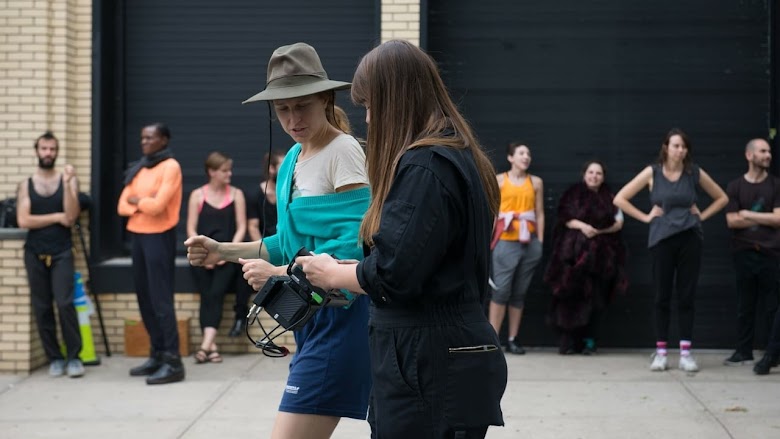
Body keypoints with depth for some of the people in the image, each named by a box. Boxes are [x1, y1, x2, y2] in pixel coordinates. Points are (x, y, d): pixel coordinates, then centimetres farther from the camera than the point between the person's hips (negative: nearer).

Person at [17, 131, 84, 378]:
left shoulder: (68, 180, 3)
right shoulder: (26, 185, 6)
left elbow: (71, 217, -7)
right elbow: (23, 221, -6)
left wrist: (67, 184, -15)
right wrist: (56, 217, -7)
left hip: (61, 252, -2)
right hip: (35, 253, 2)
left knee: (65, 303, -13)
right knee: (41, 308, 3)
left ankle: (73, 357, -3)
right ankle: (54, 358, 11)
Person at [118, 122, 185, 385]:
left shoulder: (170, 167, -9)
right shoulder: (138, 169, 14)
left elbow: (157, 205, -19)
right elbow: (122, 206, 9)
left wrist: (136, 200, -2)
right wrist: (142, 204, -9)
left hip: (159, 237, -8)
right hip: (137, 236, 8)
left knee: (161, 300, -11)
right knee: (145, 298, 10)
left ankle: (173, 362, -11)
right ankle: (157, 355, 18)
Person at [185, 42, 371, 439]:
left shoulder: (344, 152, -12)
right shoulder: (294, 158, 14)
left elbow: (353, 247, -20)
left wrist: (280, 275, -24)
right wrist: (223, 251, 11)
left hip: (340, 316, -9)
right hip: (309, 316, 9)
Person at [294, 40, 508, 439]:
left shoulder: (424, 166, -16)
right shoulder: (458, 157, 15)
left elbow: (395, 274, -20)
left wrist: (332, 274, -2)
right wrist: (350, 270, 14)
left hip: (429, 365, -10)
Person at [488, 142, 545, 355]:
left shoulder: (536, 182, 10)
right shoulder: (499, 180, 4)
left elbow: (540, 214, 10)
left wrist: (540, 241, 4)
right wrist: (488, 240, -3)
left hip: (529, 242, 3)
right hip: (506, 241, -3)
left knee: (520, 292, 4)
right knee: (501, 289, -9)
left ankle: (512, 339, 8)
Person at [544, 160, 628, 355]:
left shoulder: (609, 198, 12)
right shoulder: (573, 194, 10)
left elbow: (618, 223, 6)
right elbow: (564, 217, 2)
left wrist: (599, 230, -8)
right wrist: (582, 226, -14)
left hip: (600, 254, 1)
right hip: (574, 251, -1)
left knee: (595, 298, -2)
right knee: (572, 296, -8)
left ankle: (589, 340, 4)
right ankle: (568, 340, -5)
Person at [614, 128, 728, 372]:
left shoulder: (694, 173, 4)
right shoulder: (652, 173, -1)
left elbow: (722, 198, 17)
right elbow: (620, 199, -1)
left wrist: (702, 216, 5)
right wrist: (645, 217, -3)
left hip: (690, 238, 1)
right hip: (662, 239, -1)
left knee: (686, 295, 2)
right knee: (662, 296, 2)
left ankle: (685, 352, 4)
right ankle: (661, 352, 6)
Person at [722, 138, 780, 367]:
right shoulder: (735, 187, 7)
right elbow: (731, 221, -2)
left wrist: (748, 215, -5)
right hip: (744, 253, 1)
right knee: (745, 305, 5)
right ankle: (743, 352, 11)